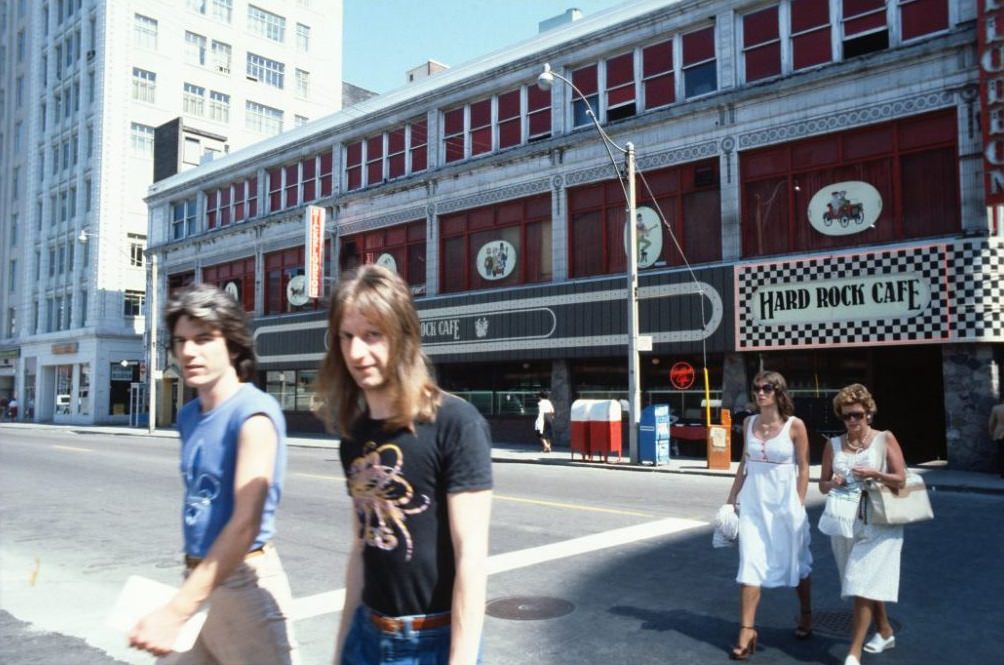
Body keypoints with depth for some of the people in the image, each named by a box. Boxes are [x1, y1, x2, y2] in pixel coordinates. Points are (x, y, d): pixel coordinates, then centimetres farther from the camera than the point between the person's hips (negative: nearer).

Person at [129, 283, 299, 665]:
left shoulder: (254, 414, -19)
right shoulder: (189, 415, 6)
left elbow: (246, 523, -26)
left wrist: (176, 610, -29)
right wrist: (190, 580, 20)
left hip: (242, 579, -7)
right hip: (199, 576, 7)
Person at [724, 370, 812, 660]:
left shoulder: (794, 425, -9)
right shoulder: (749, 423, 3)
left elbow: (803, 468, -5)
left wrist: (799, 505, -8)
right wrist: (732, 497, 13)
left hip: (785, 501, -3)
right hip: (753, 501, 3)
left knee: (796, 562, 15)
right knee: (750, 565, -1)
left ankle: (806, 615, 38)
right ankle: (747, 630, 4)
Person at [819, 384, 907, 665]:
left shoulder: (885, 439, -2)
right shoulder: (834, 445, 7)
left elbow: (901, 479, -4)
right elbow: (822, 485, 11)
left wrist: (874, 474, -18)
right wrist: (834, 484, -10)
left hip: (877, 525, -4)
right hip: (845, 523, 4)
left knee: (863, 584, -9)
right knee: (865, 583, 16)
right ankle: (885, 632, 38)